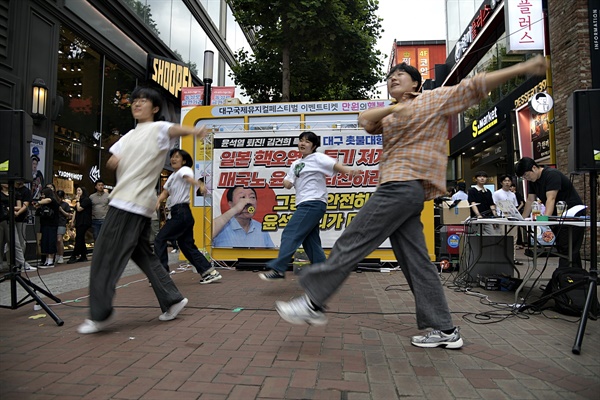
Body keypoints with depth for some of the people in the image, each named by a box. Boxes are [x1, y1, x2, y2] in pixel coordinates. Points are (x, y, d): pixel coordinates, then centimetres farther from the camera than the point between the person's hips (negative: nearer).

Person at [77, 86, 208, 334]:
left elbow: (174, 129, -28)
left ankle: (100, 315, 4)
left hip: (132, 204, -9)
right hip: (123, 200, 9)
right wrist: (114, 161, -6)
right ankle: (172, 300, 19)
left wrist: (193, 130, -50)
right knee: (143, 255, 12)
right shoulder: (129, 136, 24)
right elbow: (112, 162, 19)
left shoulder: (157, 128, -4)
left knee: (105, 257, -5)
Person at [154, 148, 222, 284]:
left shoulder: (184, 170, -5)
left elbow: (190, 179, -28)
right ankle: (210, 272, 11)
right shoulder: (172, 176, 22)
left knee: (160, 239, -5)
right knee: (187, 246, 9)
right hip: (178, 213, 9)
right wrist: (158, 201, -5)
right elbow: (165, 192, 17)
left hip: (181, 212, -9)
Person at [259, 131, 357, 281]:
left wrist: (348, 171, -34)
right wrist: (285, 182, -7)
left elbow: (335, 165, -15)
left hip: (313, 204, -9)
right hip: (305, 205, 9)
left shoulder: (317, 158, -1)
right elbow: (289, 184, 16)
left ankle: (278, 269, -12)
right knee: (310, 242, 9)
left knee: (290, 234, -14)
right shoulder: (296, 164, 21)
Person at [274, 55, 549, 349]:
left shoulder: (435, 99, 11)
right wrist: (392, 108, -9)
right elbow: (365, 120, 9)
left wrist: (523, 68, 1)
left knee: (352, 244, -9)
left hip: (405, 185, -8)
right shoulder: (390, 117, 27)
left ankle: (313, 304, -2)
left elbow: (476, 86, 7)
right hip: (397, 188, 8)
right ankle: (444, 330, 12)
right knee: (416, 262, 6)